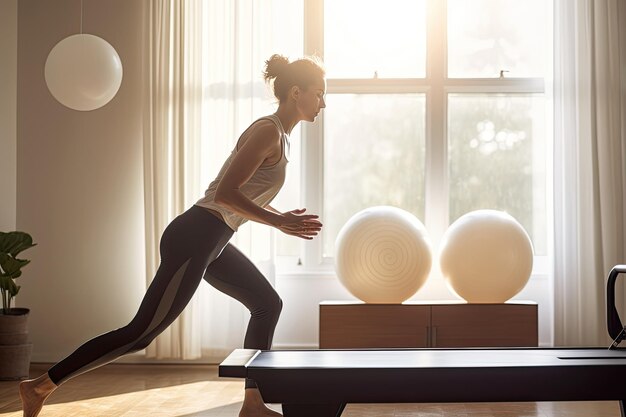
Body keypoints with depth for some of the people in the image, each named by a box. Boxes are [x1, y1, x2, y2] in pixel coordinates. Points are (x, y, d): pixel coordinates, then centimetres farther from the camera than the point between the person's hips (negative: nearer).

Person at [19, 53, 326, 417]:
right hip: (193, 240, -10)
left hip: (210, 243, 10)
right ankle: (41, 386, 4)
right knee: (141, 333, -6)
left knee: (268, 304, 14)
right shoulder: (268, 132, -14)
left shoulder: (280, 136, 16)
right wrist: (278, 222, -18)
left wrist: (284, 219, 14)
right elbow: (225, 194, -23)